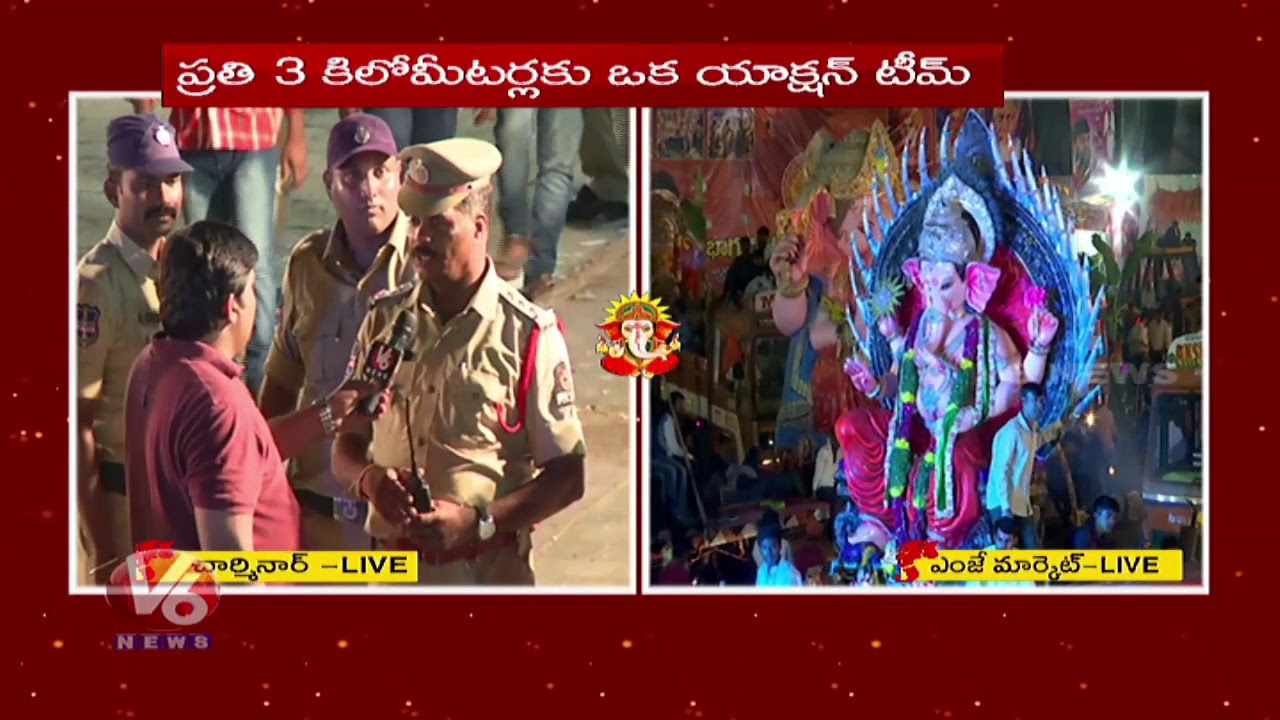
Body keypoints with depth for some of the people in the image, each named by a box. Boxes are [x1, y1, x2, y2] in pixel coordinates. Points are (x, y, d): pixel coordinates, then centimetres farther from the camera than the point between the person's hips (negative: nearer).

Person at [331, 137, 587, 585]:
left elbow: (567, 476, -6)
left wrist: (475, 519, -19)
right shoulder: (384, 320, 6)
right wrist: (369, 478, -13)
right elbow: (346, 446, 10)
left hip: (487, 569, -4)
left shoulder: (528, 334, -7)